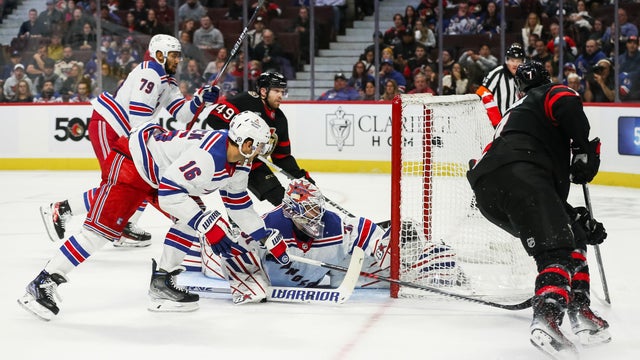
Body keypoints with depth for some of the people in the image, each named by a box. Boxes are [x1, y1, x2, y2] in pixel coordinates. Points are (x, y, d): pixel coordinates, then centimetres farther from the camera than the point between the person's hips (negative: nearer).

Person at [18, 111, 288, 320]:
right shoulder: (209, 154, -32)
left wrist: (267, 236, 15)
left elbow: (238, 203, 14)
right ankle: (43, 284, -11)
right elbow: (169, 191, -36)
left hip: (159, 169, 10)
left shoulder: (239, 164, -2)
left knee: (194, 218, 0)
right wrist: (208, 225, -34)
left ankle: (161, 283, 6)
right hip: (131, 162, -10)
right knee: (104, 227, -16)